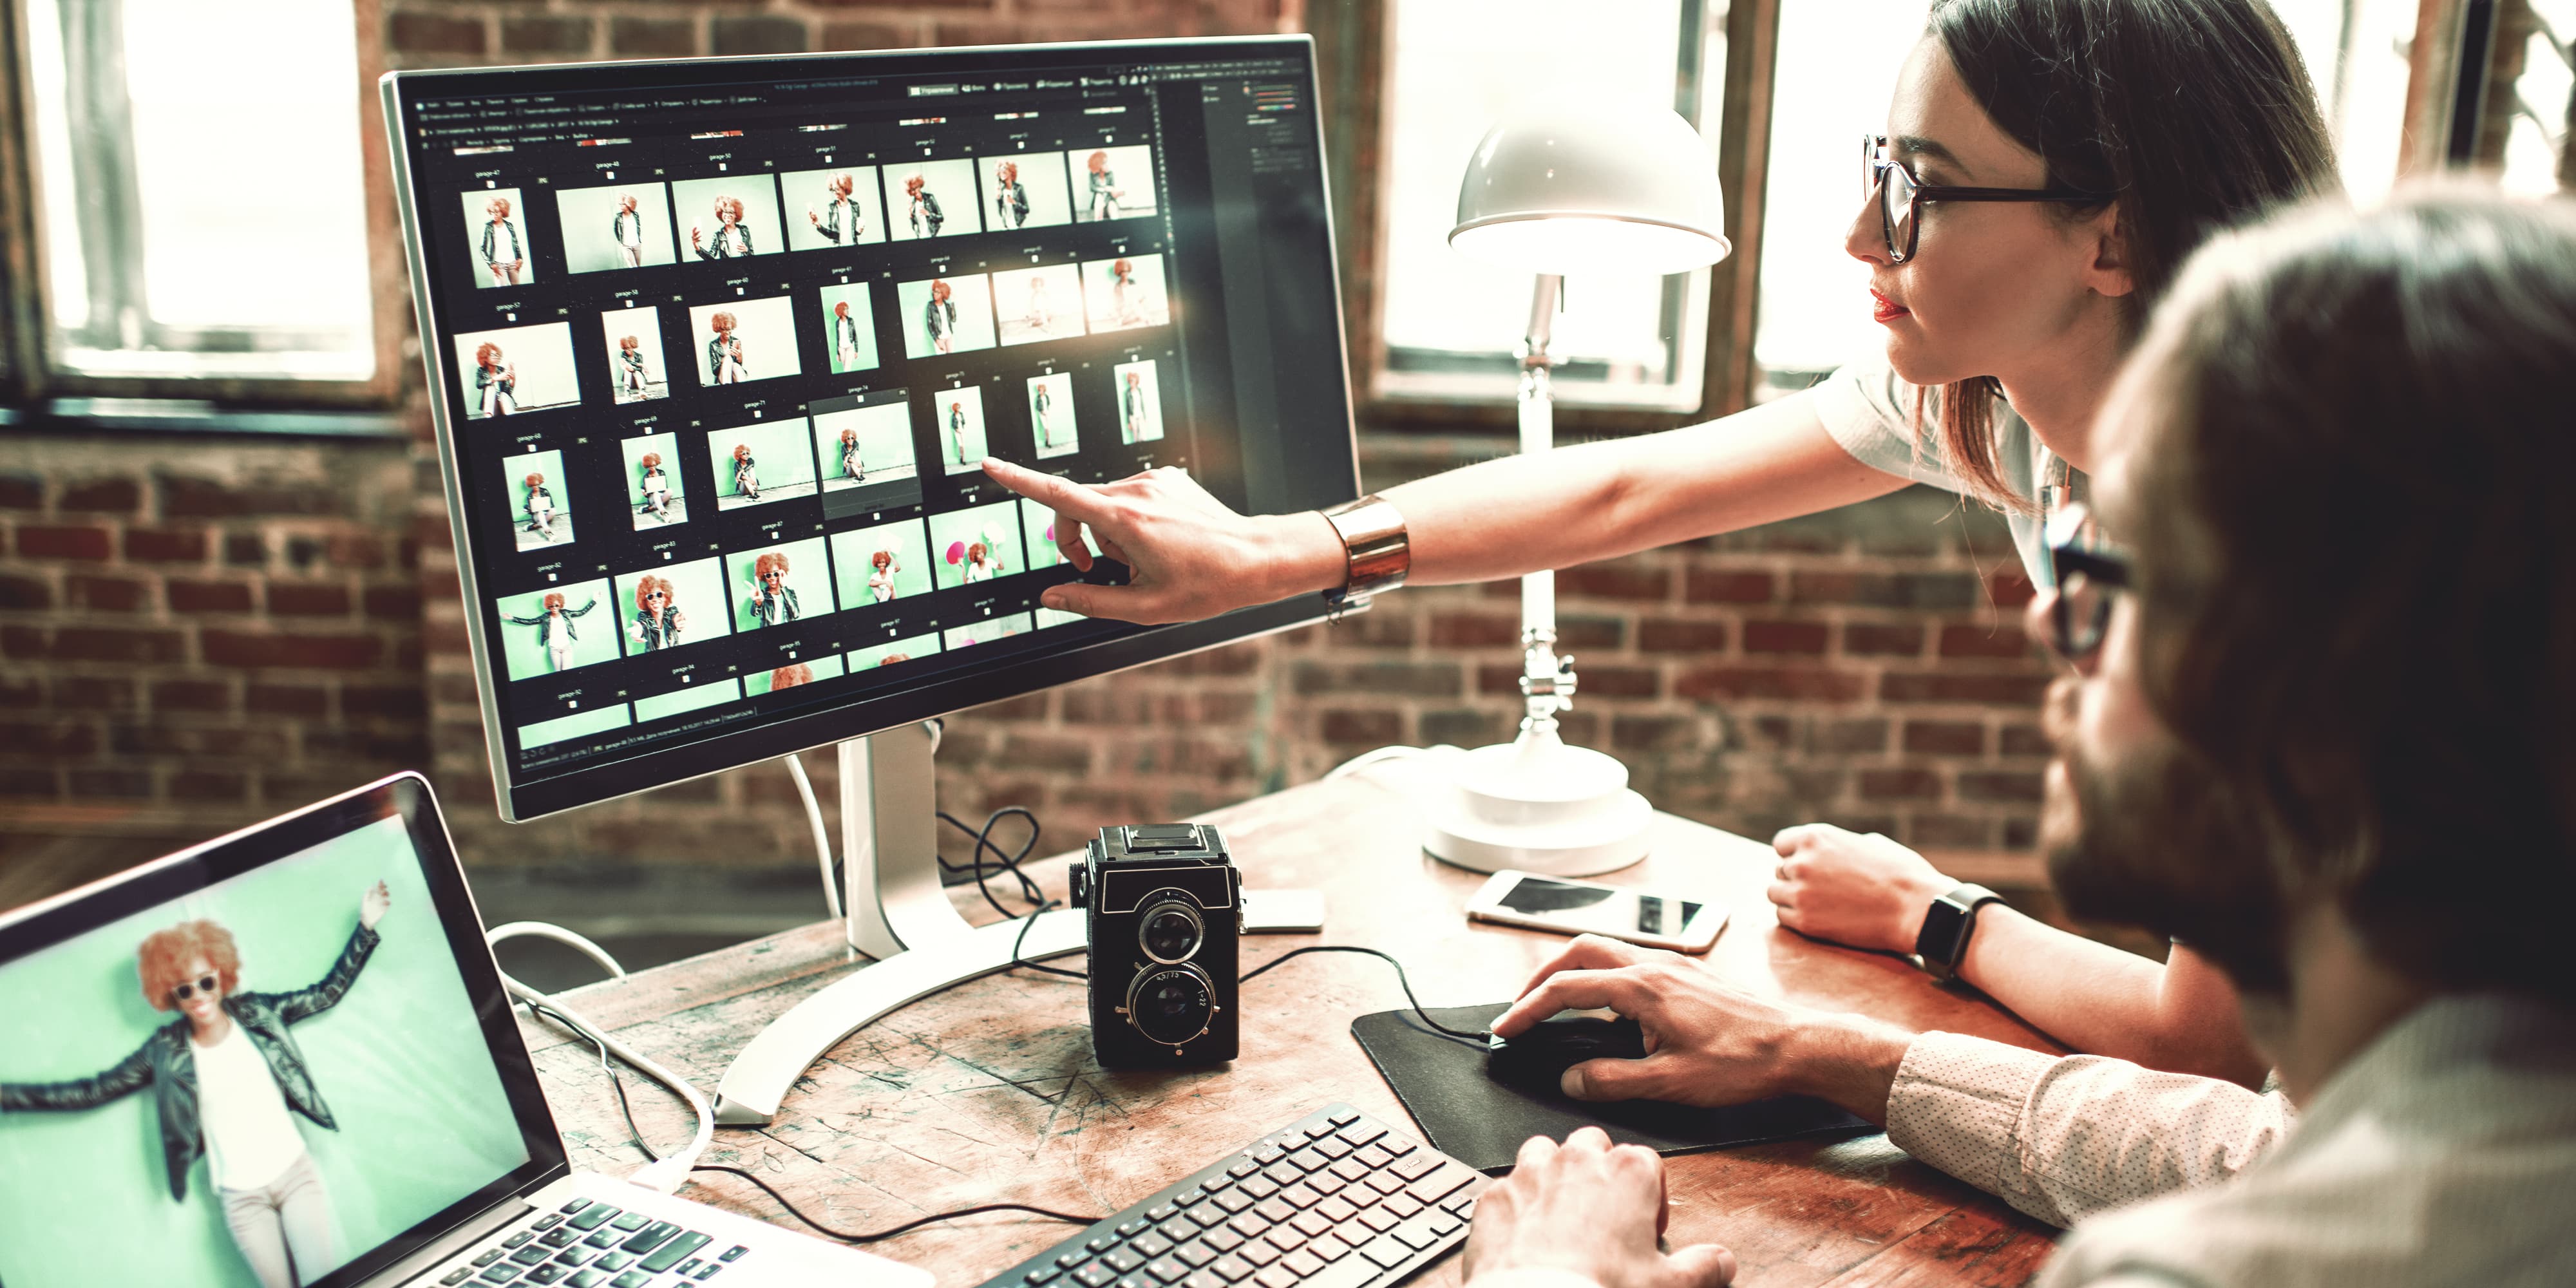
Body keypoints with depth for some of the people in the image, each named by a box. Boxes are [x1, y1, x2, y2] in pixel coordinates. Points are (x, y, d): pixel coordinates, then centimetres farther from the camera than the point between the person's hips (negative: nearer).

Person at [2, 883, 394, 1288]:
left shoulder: (257, 1013, 0)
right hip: (241, 1198, 0)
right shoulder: (165, 1051, -1)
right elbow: (91, 1092, 2)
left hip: (297, 1173, 0)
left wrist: (365, 926, 0)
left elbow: (327, 993, 5)